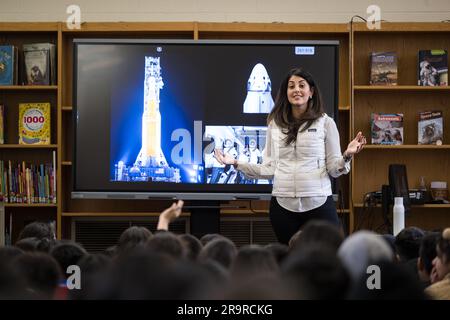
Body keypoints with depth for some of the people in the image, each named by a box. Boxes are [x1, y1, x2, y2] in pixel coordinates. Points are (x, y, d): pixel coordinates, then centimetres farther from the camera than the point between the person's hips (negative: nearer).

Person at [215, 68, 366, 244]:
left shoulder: (325, 123, 3)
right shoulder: (275, 125, 10)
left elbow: (334, 169, 1)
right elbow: (269, 169, 9)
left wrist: (347, 155, -18)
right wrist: (235, 163, 4)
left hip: (318, 203, -2)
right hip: (283, 205, 2)